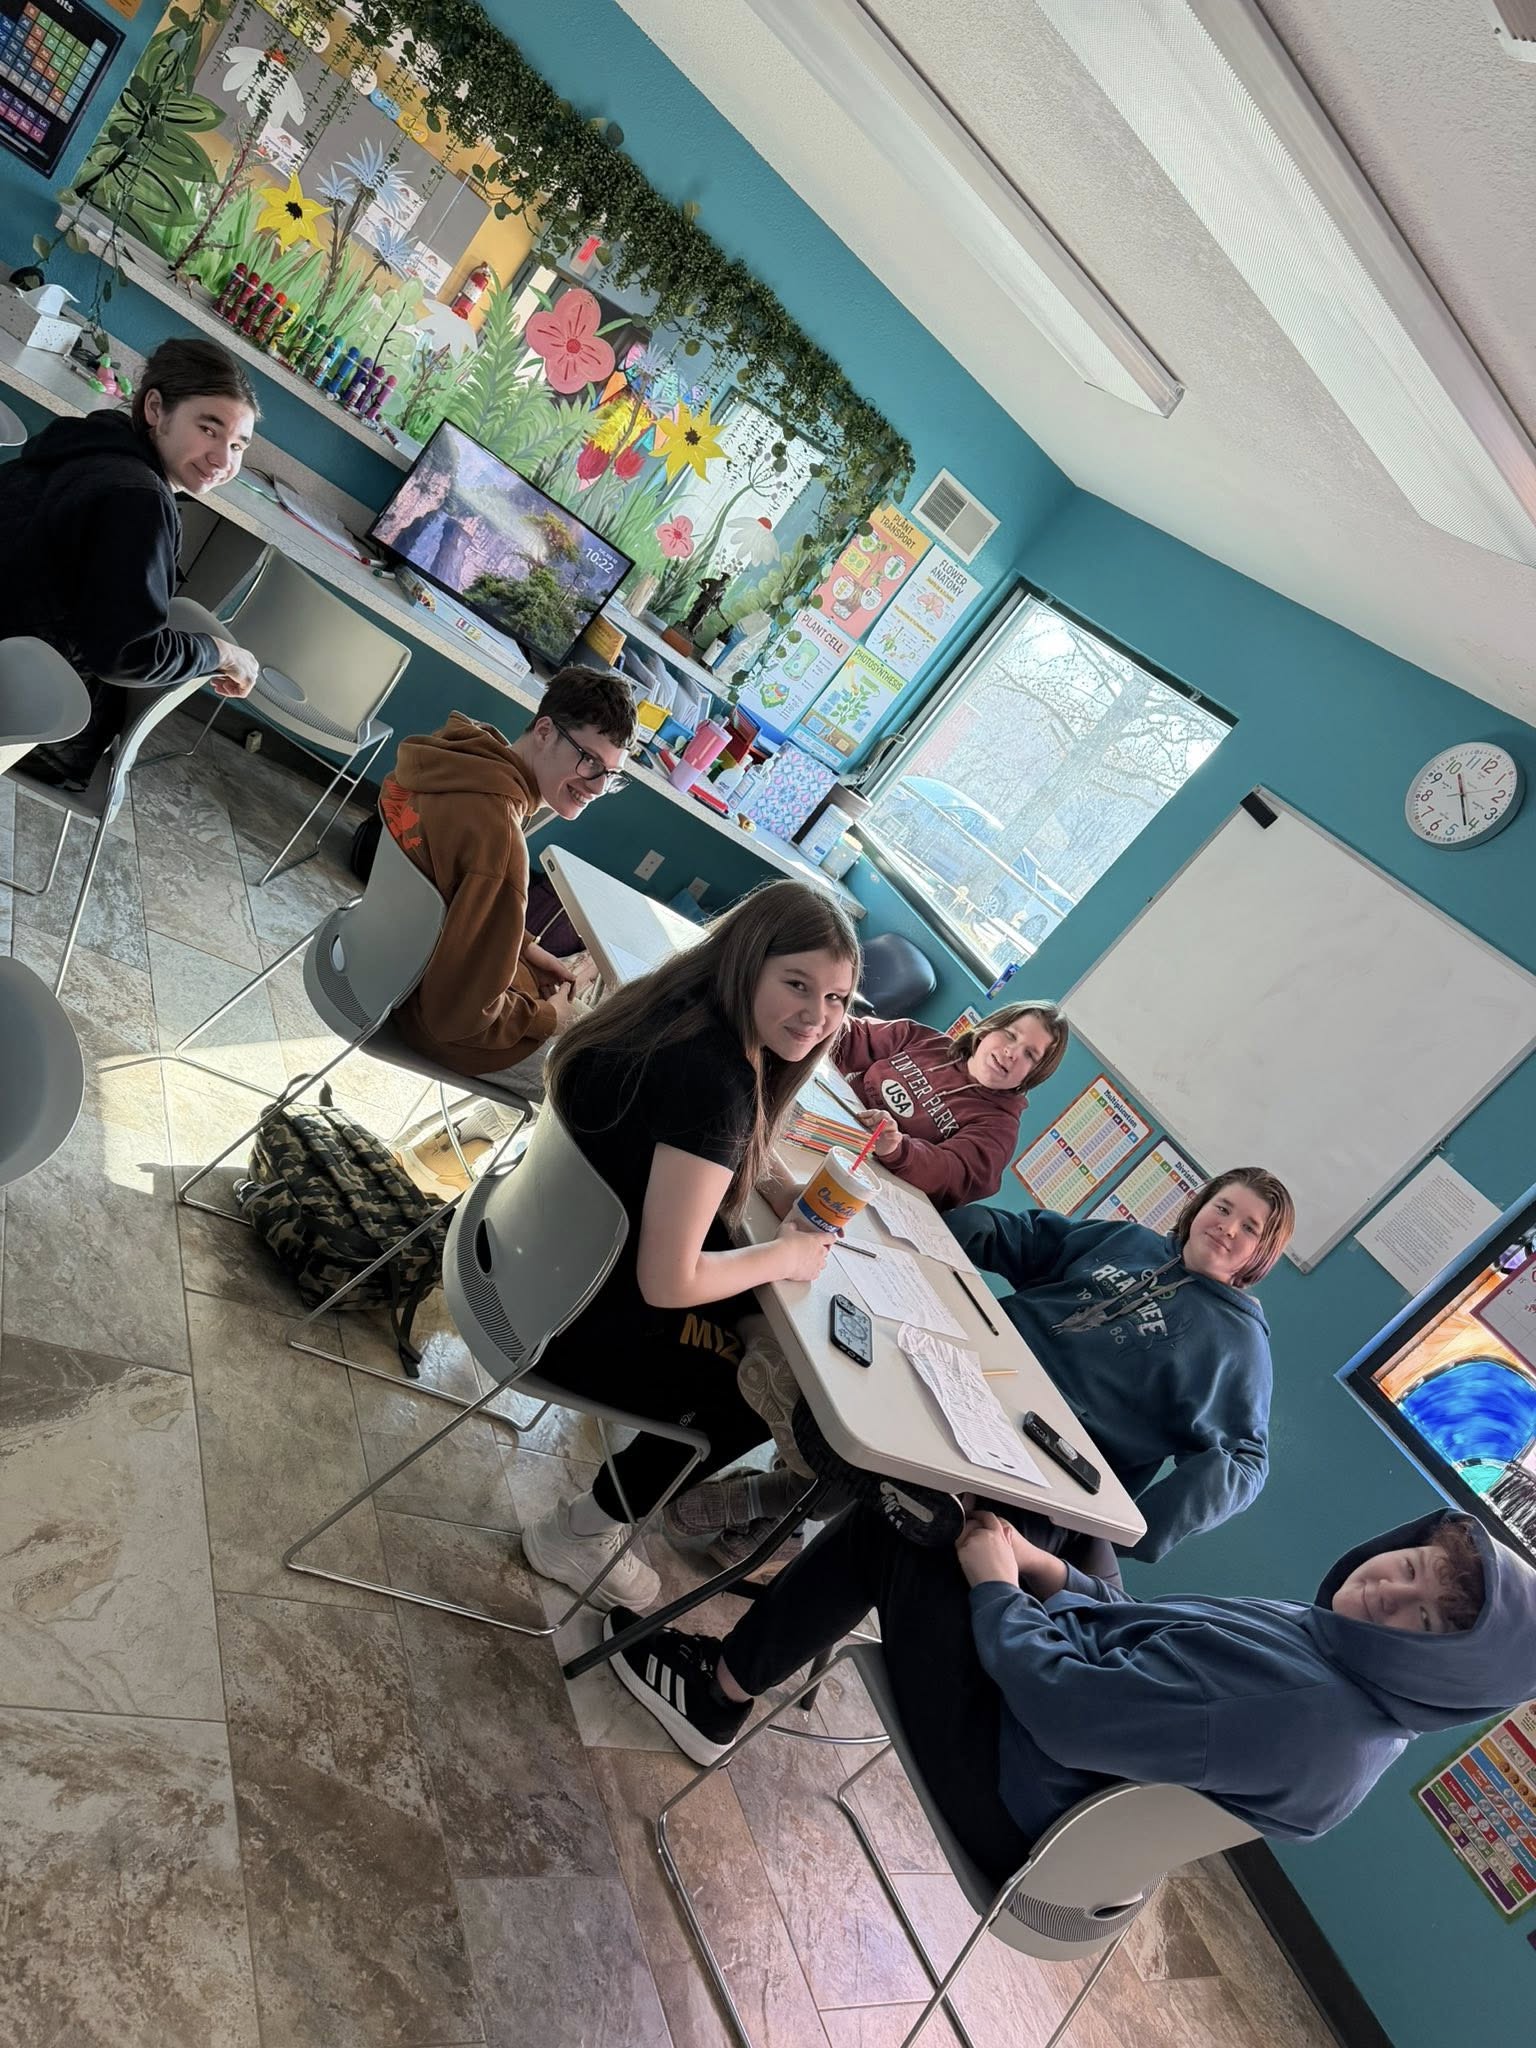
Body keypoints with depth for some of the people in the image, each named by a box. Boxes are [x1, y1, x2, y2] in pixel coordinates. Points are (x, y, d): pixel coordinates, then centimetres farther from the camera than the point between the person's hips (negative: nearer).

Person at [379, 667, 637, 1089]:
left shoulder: (461, 753, -8)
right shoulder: (498, 836, -36)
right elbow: (464, 1014, -30)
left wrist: (524, 946, 5)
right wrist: (549, 1018, -14)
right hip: (448, 1022, -9)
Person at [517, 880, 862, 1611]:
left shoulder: (676, 1004, -5)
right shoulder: (715, 1084, -33)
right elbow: (669, 1283, -29)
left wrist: (757, 1170, 1)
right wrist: (786, 1256, -13)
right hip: (570, 1318, -8)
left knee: (761, 1314, 22)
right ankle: (583, 1535, 24)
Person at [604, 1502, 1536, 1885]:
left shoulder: (1307, 1712, -32)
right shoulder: (1330, 1653, -2)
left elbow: (1072, 1705, -32)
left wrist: (995, 1584, -17)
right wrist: (1043, 1569, 0)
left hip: (1011, 1780, -8)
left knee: (900, 1537, -7)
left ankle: (720, 1691, 13)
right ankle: (731, 1675, 23)